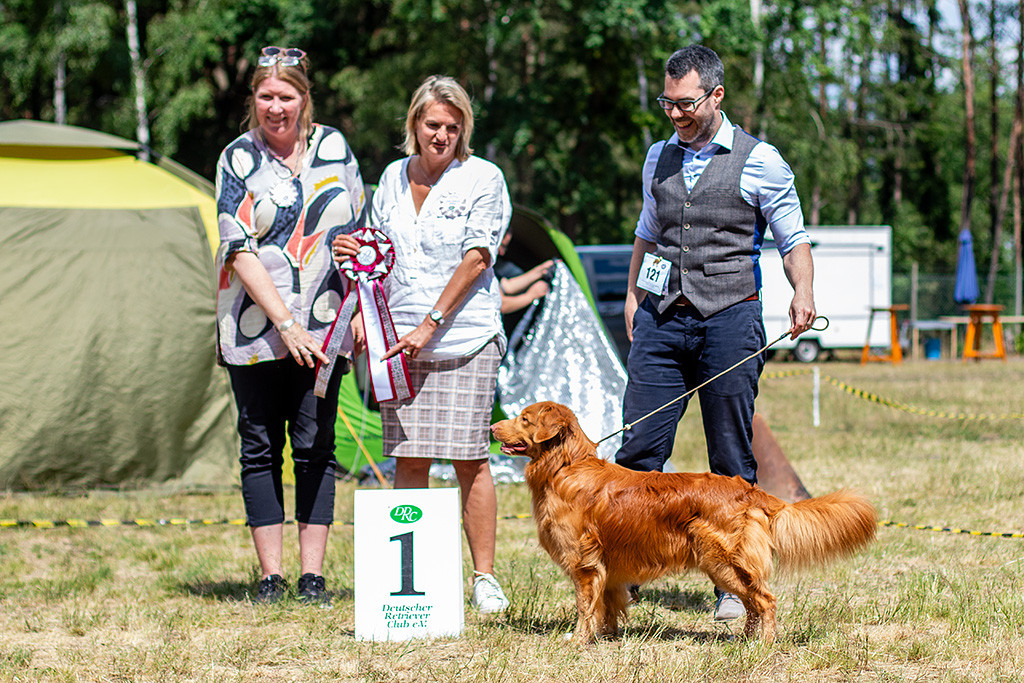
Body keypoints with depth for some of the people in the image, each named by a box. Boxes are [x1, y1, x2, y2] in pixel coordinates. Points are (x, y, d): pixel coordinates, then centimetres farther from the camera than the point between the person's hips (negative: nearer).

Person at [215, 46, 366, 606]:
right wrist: (285, 323, -15)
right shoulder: (239, 159, 0)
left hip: (321, 327, 1)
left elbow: (357, 233, 14)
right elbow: (240, 250, -8)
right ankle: (270, 576, 7)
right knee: (261, 449, 2)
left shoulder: (332, 147, 7)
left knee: (315, 447, 0)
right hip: (255, 325, -1)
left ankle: (313, 576, 3)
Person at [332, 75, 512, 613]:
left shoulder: (482, 179, -2)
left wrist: (429, 326, -13)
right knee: (407, 458, 3)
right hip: (398, 341, 4)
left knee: (469, 459, -4)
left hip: (464, 340, -4)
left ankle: (484, 578, 2)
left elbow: (476, 259, -9)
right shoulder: (394, 178, 14)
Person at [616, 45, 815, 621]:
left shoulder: (758, 160, 0)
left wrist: (803, 293, -15)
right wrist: (633, 293, 15)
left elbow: (794, 238, 2)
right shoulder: (659, 158, 15)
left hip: (728, 317, -4)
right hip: (662, 317, 4)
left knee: (732, 459, 0)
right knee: (639, 447, -5)